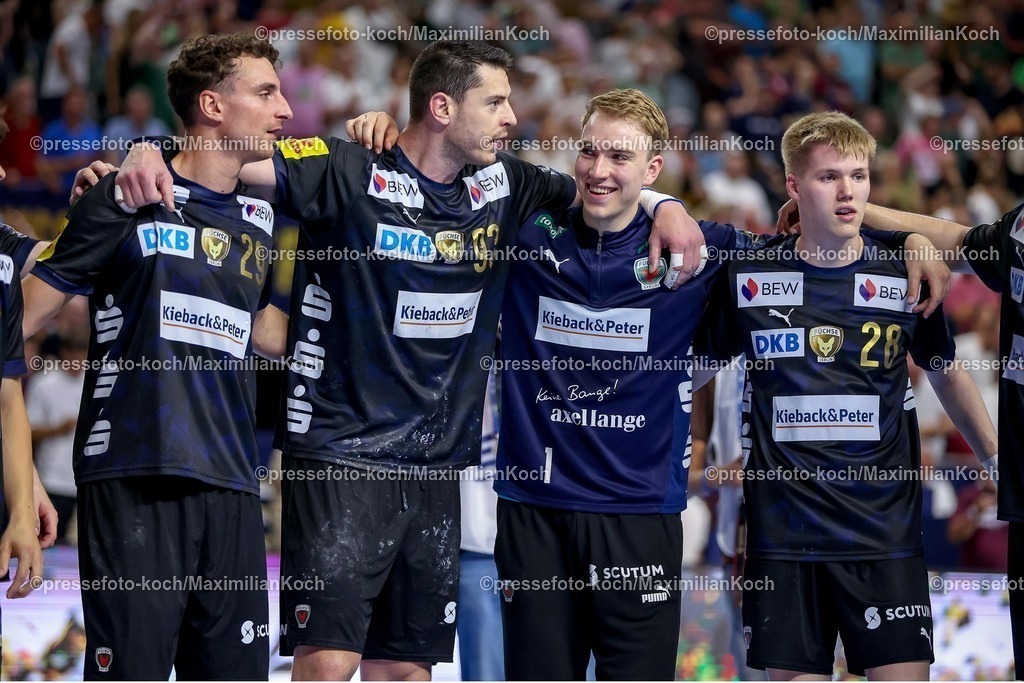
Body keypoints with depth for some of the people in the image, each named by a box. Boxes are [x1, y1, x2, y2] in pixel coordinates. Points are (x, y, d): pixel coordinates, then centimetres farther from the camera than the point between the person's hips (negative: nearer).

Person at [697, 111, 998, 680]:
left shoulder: (905, 279, 3)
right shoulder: (749, 278, 1)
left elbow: (947, 375, 17)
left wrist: (998, 461, 17)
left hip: (886, 529, 0)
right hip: (785, 535, 0)